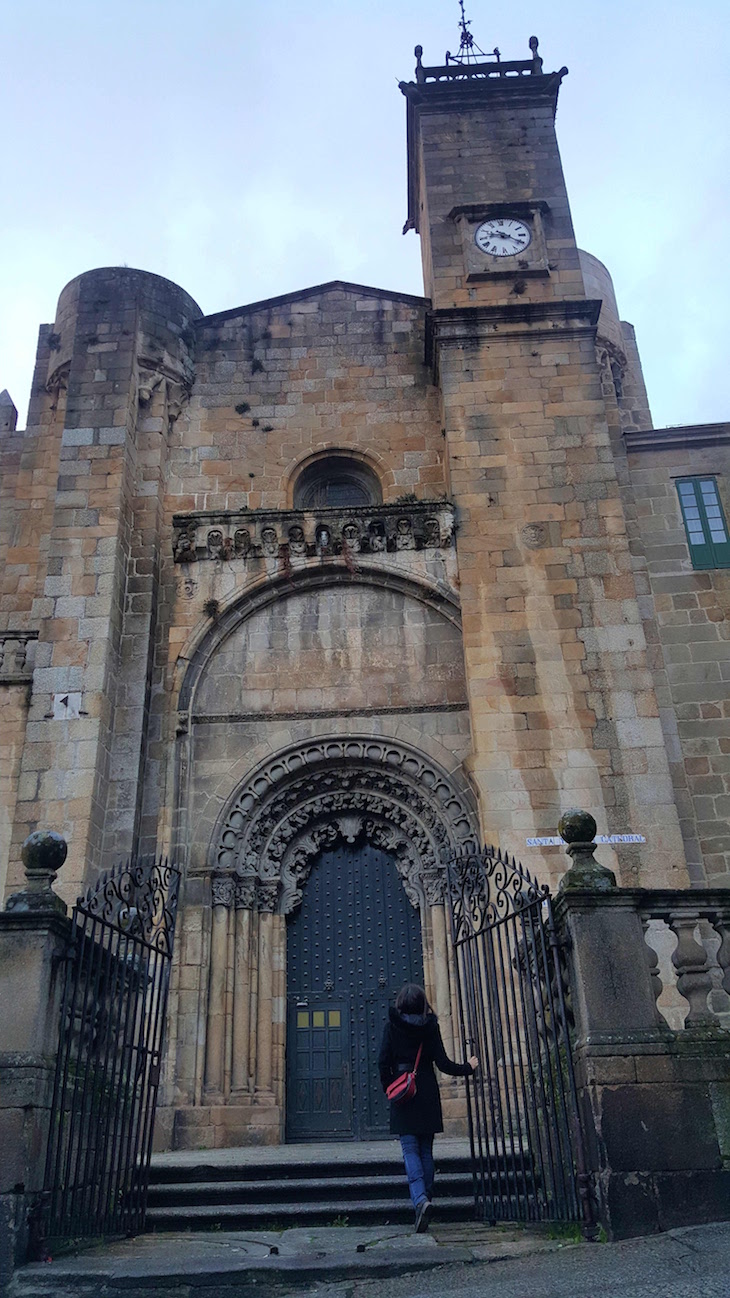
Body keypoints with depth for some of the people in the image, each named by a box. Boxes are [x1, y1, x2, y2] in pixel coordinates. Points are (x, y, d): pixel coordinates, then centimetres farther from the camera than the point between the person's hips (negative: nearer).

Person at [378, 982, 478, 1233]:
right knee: (426, 1149, 13)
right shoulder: (430, 1026, 0)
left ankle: (420, 1199, -22)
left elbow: (383, 1061, -6)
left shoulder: (392, 1025, -3)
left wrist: (388, 1088, 8)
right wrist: (468, 1068, 13)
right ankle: (425, 1198, 14)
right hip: (427, 1093, 2)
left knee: (410, 1149, -3)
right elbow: (442, 1063, -2)